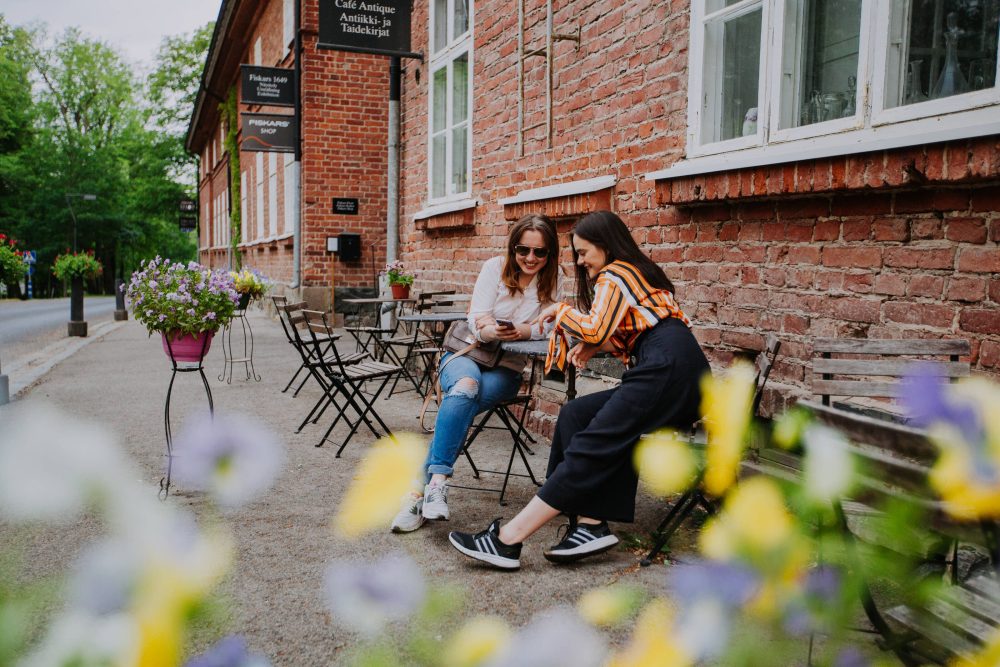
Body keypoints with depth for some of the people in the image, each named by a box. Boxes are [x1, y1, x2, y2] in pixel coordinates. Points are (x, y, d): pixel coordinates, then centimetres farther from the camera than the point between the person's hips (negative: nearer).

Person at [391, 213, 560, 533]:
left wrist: (519, 332, -31)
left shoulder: (549, 282, 3)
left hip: (507, 367, 1)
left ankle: (421, 491, -31)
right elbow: (477, 317, -9)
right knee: (465, 386, -38)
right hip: (465, 352, 0)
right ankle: (437, 482, -41)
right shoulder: (496, 267, -2)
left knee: (458, 407, -31)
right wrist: (489, 330, -33)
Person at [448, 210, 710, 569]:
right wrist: (594, 345, 13)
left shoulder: (613, 275, 2)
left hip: (668, 368, -9)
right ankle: (590, 524, -10)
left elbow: (595, 329, -10)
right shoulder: (636, 272, 31)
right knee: (575, 415, 2)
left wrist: (561, 310, 8)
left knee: (593, 446, -16)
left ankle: (508, 539, -20)